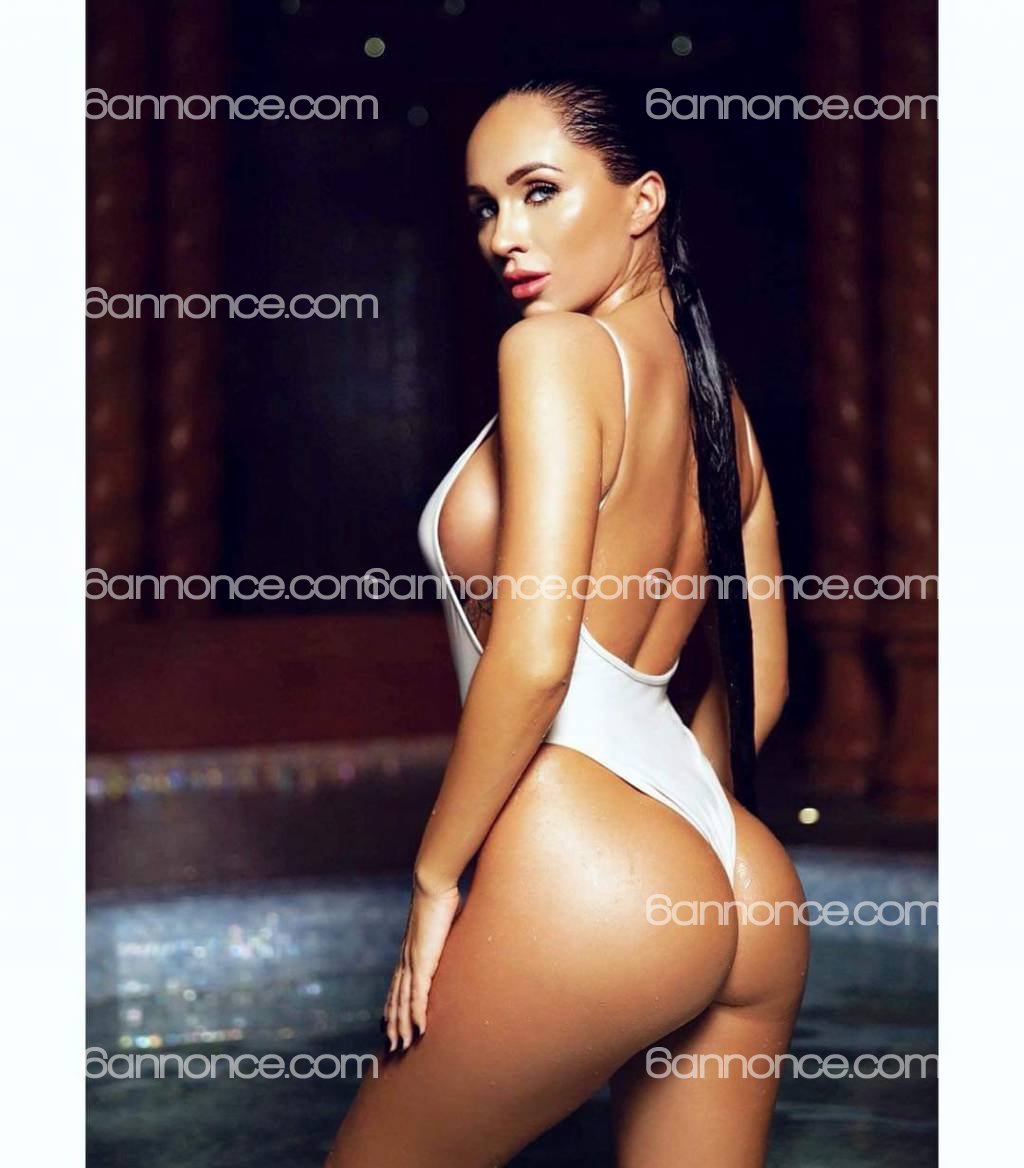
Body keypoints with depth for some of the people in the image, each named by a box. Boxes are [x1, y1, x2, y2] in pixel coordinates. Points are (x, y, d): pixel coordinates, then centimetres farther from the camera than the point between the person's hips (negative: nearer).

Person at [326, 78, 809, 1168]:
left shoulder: (554, 347, -9)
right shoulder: (718, 399, 15)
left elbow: (532, 654, -18)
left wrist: (436, 876, -9)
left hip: (591, 880, -8)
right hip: (747, 891, 8)